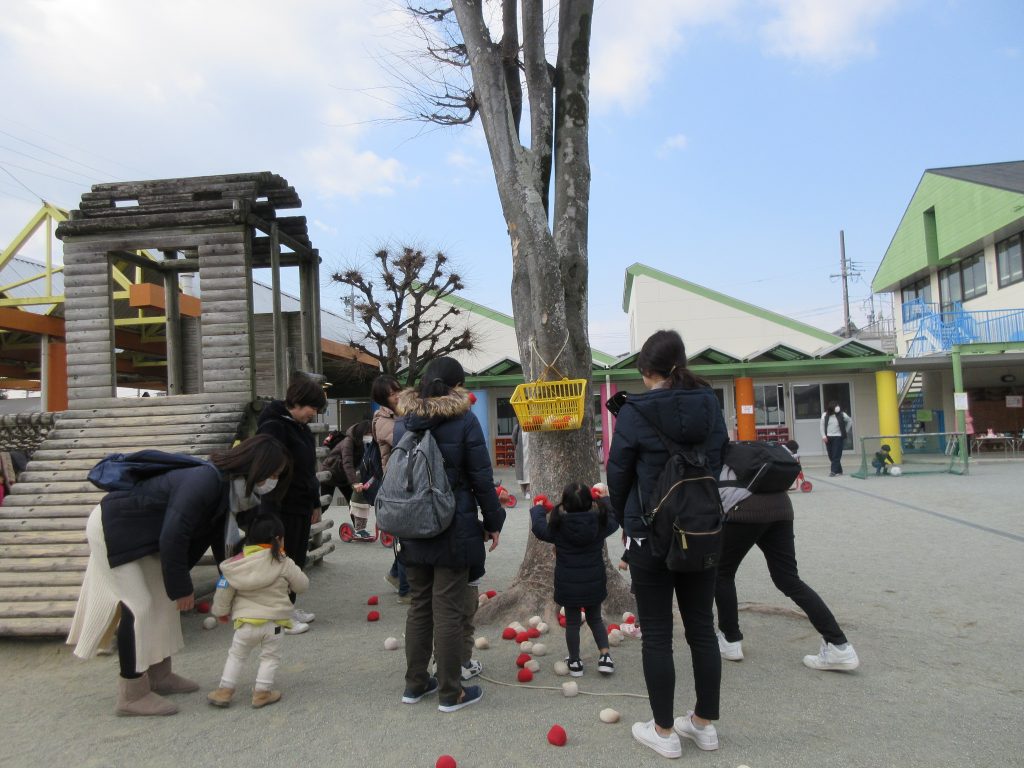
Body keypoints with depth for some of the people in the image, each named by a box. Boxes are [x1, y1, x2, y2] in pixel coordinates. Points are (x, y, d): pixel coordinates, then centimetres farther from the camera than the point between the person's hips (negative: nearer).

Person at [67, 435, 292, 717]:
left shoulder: (229, 488, -4)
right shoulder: (206, 482, -33)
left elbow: (222, 541, 7)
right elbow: (172, 537, -31)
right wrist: (182, 587, -18)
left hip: (140, 535, 10)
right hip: (111, 527, -10)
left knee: (163, 600, 12)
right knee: (138, 605, -9)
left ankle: (158, 676, 26)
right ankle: (132, 695, 2)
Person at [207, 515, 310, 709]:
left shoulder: (237, 562, -2)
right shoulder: (284, 563, -9)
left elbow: (224, 590, 2)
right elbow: (302, 585, 0)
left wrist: (221, 611, 18)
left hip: (245, 622, 2)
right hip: (273, 622, -2)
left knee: (236, 655, 20)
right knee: (270, 657, 14)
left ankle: (225, 690, 21)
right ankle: (262, 692, 13)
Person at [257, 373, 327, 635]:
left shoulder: (301, 427, 13)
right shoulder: (274, 427, -16)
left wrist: (315, 503, 21)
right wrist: (271, 513, -24)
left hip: (302, 505, 9)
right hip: (283, 507, -9)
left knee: (298, 559, 15)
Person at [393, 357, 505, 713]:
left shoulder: (403, 421, 5)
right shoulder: (464, 419, -10)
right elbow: (481, 477, -7)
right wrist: (493, 521, 3)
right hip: (454, 530, -5)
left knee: (419, 605, 16)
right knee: (448, 609, 3)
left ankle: (415, 683, 26)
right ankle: (450, 692, 13)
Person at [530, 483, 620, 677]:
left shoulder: (557, 527, -15)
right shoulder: (600, 523, -11)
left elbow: (537, 525, 3)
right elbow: (614, 518, 11)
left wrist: (538, 508, 22)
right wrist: (603, 501, 27)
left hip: (568, 585, -2)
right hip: (594, 583, 2)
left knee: (572, 622, 13)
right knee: (595, 619, 20)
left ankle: (575, 662, 21)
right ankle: (605, 656, 12)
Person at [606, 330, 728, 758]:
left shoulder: (634, 412, -13)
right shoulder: (709, 404, 0)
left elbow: (617, 473, -5)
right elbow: (719, 459, 9)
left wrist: (625, 521, 12)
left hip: (651, 534, -4)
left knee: (656, 635, 7)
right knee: (702, 628, 15)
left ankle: (664, 732, 18)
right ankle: (705, 724, 28)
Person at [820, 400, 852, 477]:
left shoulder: (842, 414, -3)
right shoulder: (825, 415, 0)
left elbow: (850, 421, 12)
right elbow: (822, 426, 4)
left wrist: (845, 431, 9)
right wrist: (823, 436, -5)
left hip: (838, 437, -2)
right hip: (828, 437, 2)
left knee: (836, 455, -9)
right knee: (831, 455, 5)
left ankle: (833, 471, -9)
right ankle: (839, 470, 19)